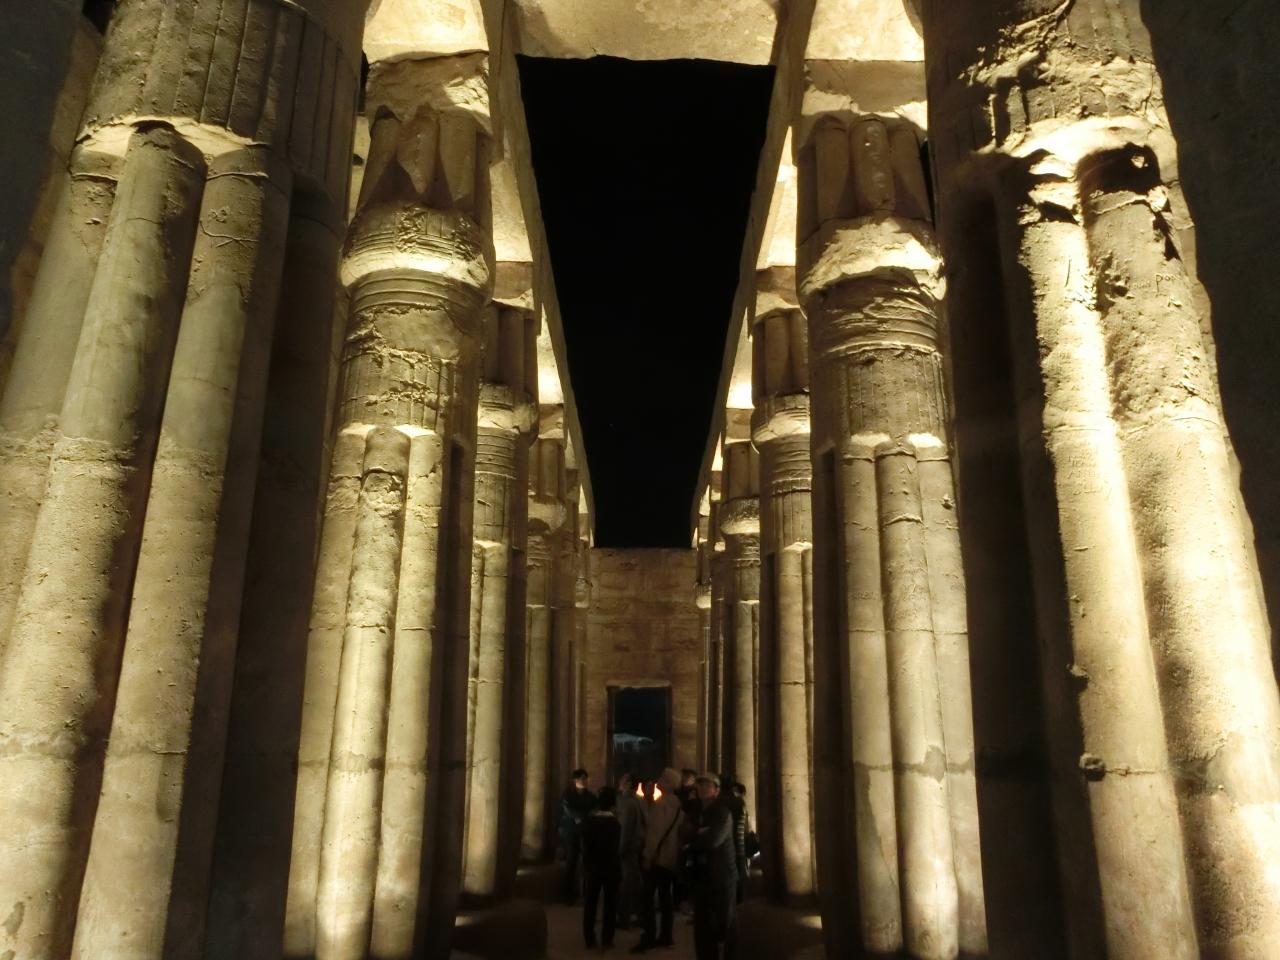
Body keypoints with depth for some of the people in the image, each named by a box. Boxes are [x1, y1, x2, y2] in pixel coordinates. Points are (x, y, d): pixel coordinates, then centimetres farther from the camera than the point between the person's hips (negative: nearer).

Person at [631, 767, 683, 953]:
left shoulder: (660, 803, -14)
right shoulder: (678, 804, 9)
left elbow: (656, 831, -19)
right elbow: (679, 830, 12)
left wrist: (649, 854, -16)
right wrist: (676, 852, 16)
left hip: (658, 856, -8)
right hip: (671, 857, 8)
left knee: (647, 898, -6)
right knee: (665, 897, 13)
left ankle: (649, 938, -9)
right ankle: (665, 935, 15)